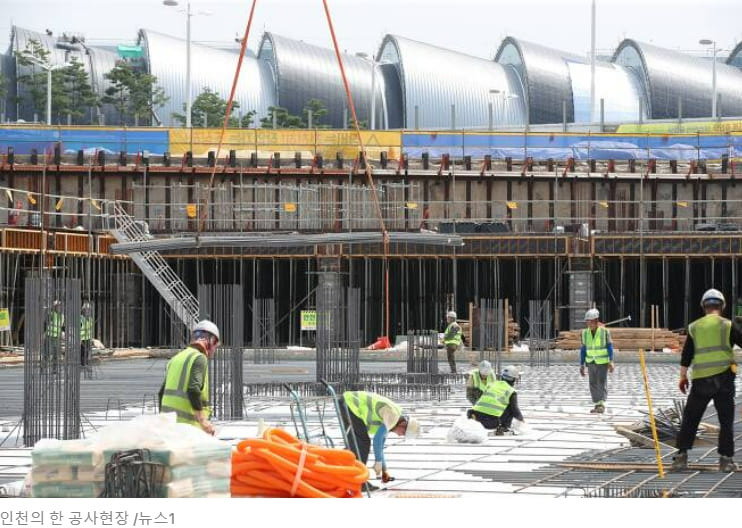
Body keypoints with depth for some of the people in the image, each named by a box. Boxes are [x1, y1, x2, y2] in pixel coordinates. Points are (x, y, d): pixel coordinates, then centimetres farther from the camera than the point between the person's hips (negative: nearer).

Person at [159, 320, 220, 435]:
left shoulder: (176, 358, 20)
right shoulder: (200, 358, -6)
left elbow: (162, 392, 22)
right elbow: (193, 389, -19)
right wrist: (202, 420, -20)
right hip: (187, 423, -9)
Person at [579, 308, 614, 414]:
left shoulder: (604, 332, -9)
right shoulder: (585, 333, 2)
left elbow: (610, 347, -9)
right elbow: (583, 350, 7)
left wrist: (611, 362, -19)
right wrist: (582, 365, 6)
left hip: (603, 362, -4)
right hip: (591, 363, 4)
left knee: (602, 383, -12)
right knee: (593, 384, 2)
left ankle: (602, 404, -15)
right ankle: (597, 405, 8)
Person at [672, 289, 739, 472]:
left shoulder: (694, 327, 9)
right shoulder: (727, 326, 0)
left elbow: (686, 355, 9)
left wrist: (683, 377, 16)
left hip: (701, 380, 2)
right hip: (724, 377, -2)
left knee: (690, 419, 10)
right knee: (726, 421, 5)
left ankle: (681, 456, 7)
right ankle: (726, 459, 3)